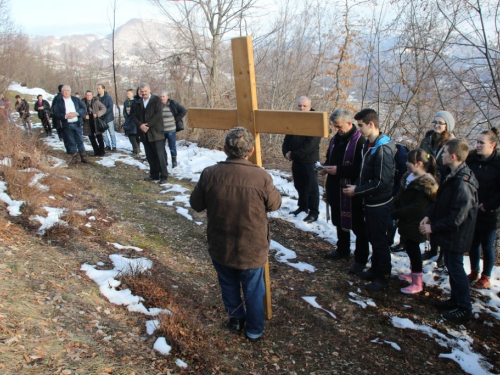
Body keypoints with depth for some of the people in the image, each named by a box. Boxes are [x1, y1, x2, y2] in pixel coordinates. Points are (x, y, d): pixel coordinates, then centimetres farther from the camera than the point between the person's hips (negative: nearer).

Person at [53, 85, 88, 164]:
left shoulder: (76, 99, 9)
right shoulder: (59, 102, 4)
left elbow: (83, 109, 4)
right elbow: (56, 113, -3)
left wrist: (77, 113, -14)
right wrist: (65, 116, -17)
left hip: (77, 124, 1)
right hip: (67, 125, -1)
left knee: (80, 141, 4)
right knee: (71, 142, 3)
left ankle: (83, 156, 12)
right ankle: (73, 157, 12)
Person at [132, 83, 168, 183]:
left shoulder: (156, 100, -2)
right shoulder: (138, 103, 15)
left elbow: (158, 114, -12)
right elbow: (135, 117, 11)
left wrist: (147, 125, -15)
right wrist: (140, 125, -10)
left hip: (156, 132, -5)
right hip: (144, 133, 5)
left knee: (160, 155, -6)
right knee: (150, 156, 10)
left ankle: (163, 176, -1)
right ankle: (154, 175, 18)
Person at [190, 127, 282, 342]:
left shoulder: (209, 174, -19)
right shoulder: (261, 177, -23)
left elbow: (196, 204, -4)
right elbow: (274, 204, -5)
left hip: (220, 248, 2)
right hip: (252, 250, -1)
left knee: (229, 286, 27)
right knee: (253, 290, 21)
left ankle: (235, 319, 48)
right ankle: (254, 330, 40)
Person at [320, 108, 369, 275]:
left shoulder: (360, 141, -19)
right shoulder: (336, 139, 8)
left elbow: (361, 169, -23)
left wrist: (338, 170, -24)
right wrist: (325, 167, 0)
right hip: (336, 190, 8)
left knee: (357, 226, 5)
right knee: (339, 222, 22)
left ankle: (361, 259, 18)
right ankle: (342, 250, 41)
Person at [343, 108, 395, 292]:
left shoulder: (382, 148, -23)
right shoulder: (368, 144, 5)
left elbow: (382, 181, -25)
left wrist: (357, 191, -19)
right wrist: (356, 186, -1)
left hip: (379, 203, -8)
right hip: (369, 201, 9)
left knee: (380, 241, 5)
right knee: (372, 238, 20)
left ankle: (383, 277, 19)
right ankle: (375, 269, 36)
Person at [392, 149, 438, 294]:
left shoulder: (425, 184, -23)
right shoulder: (409, 177, 7)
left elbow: (416, 208, -27)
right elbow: (399, 197, 11)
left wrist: (395, 214, -22)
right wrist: (395, 212, -4)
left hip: (415, 224, -8)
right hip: (407, 221, 9)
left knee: (412, 248, 0)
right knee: (410, 247, 20)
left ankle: (417, 283, 11)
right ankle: (414, 273, 38)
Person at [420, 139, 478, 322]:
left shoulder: (462, 183, -27)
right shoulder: (450, 174, 3)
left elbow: (457, 217, -26)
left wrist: (433, 227, -19)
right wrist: (429, 216, 2)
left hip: (456, 235, -9)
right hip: (448, 233, 9)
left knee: (455, 268, 3)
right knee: (451, 266, 20)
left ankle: (464, 309, 19)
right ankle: (455, 300, 36)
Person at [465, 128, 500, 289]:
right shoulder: (471, 159, -1)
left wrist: (487, 206, -16)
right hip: (471, 212, 4)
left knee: (487, 246, 10)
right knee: (472, 243, 16)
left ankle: (486, 277, 26)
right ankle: (474, 271, 34)